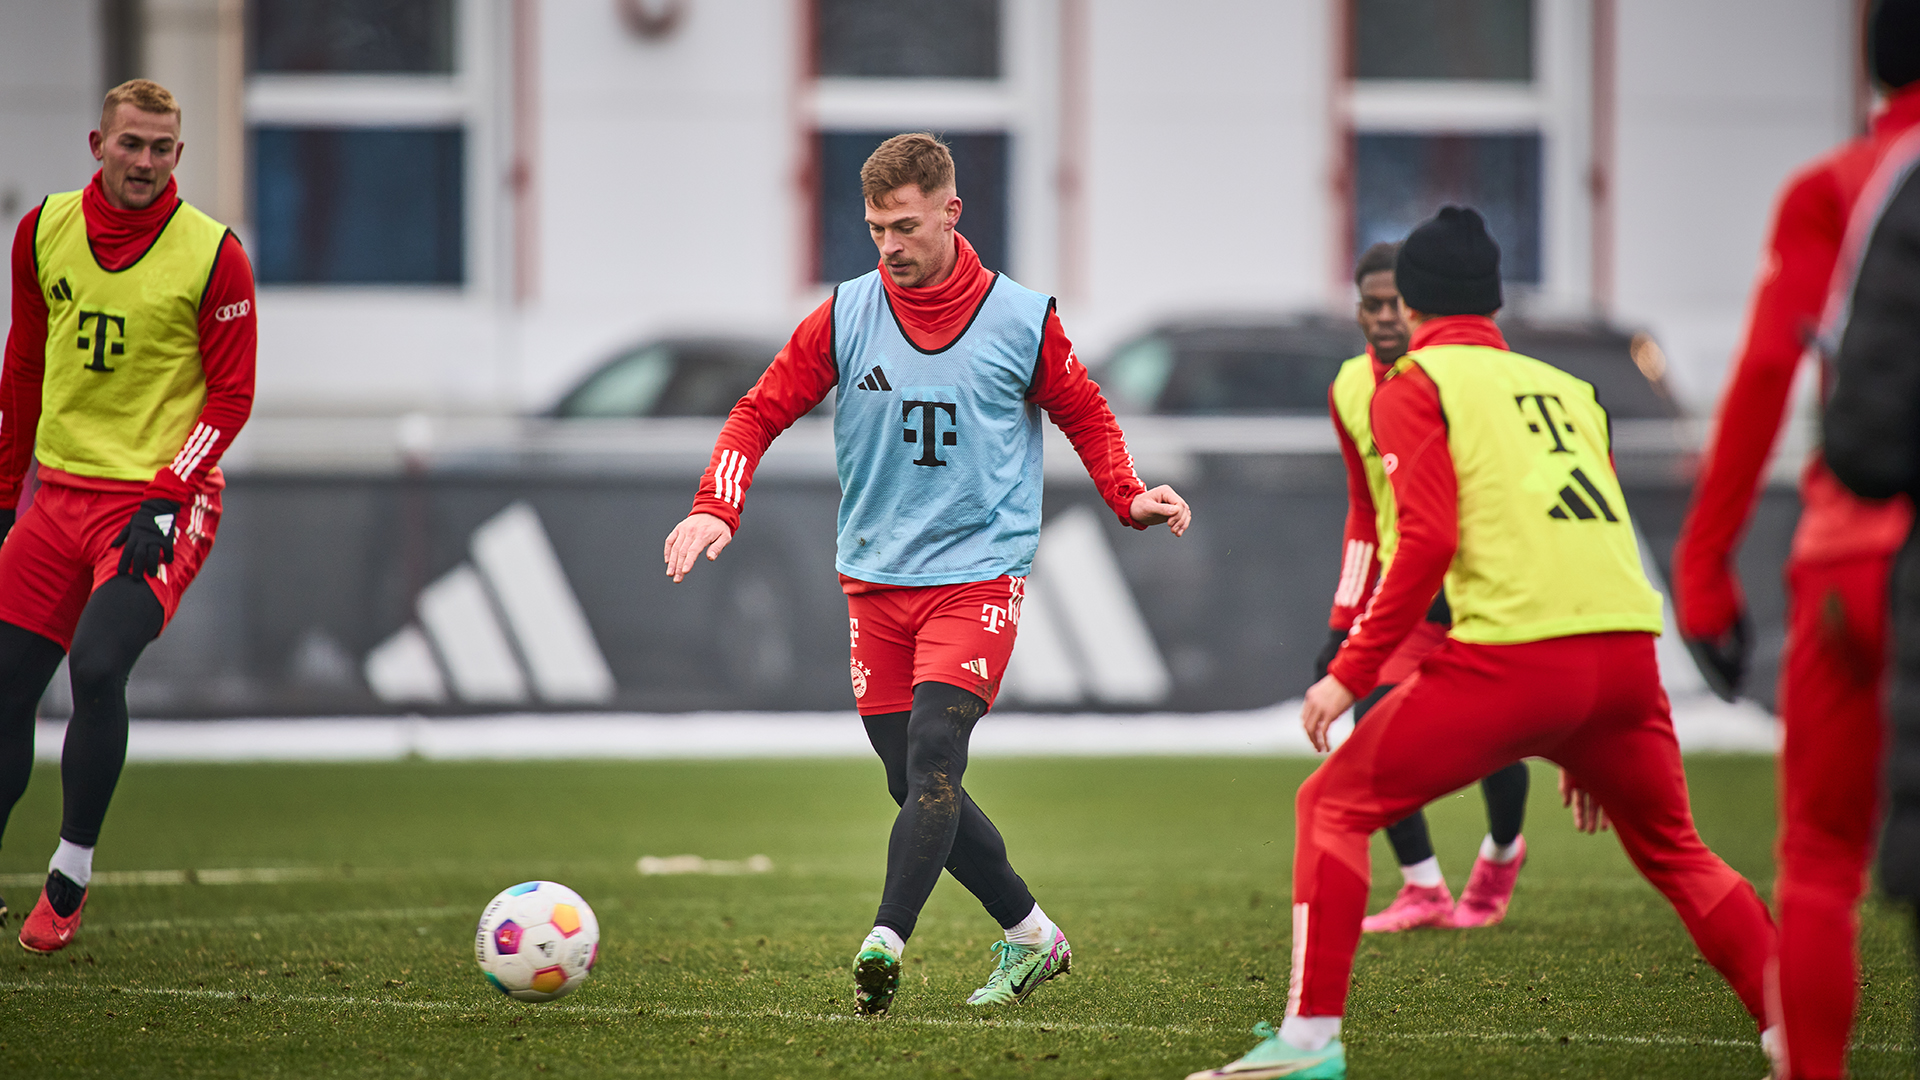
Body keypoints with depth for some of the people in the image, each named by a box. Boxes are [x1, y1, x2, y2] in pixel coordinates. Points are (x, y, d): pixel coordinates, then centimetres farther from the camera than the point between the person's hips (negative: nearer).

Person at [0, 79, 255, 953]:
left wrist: (165, 499, -15)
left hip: (160, 501, -5)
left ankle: (72, 872, -7)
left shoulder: (212, 256, -7)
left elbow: (230, 396, -5)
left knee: (97, 666, -22)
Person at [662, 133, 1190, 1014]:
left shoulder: (1021, 320, -2)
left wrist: (1129, 497, -3)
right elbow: (762, 412, 3)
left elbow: (1085, 415, 13)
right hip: (875, 577, 3)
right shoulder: (845, 318, 0)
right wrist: (716, 508, -12)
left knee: (933, 749, -22)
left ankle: (884, 945, -30)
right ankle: (1030, 936, 21)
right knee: (915, 783, 5)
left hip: (978, 570, -3)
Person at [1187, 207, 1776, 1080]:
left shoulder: (1415, 385, 8)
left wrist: (1351, 671, -2)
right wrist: (1585, 746, 32)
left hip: (1510, 657, -6)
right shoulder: (1567, 388, 25)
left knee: (1333, 806, 6)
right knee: (1674, 851, 25)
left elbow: (1428, 542, -7)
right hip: (1628, 649, 6)